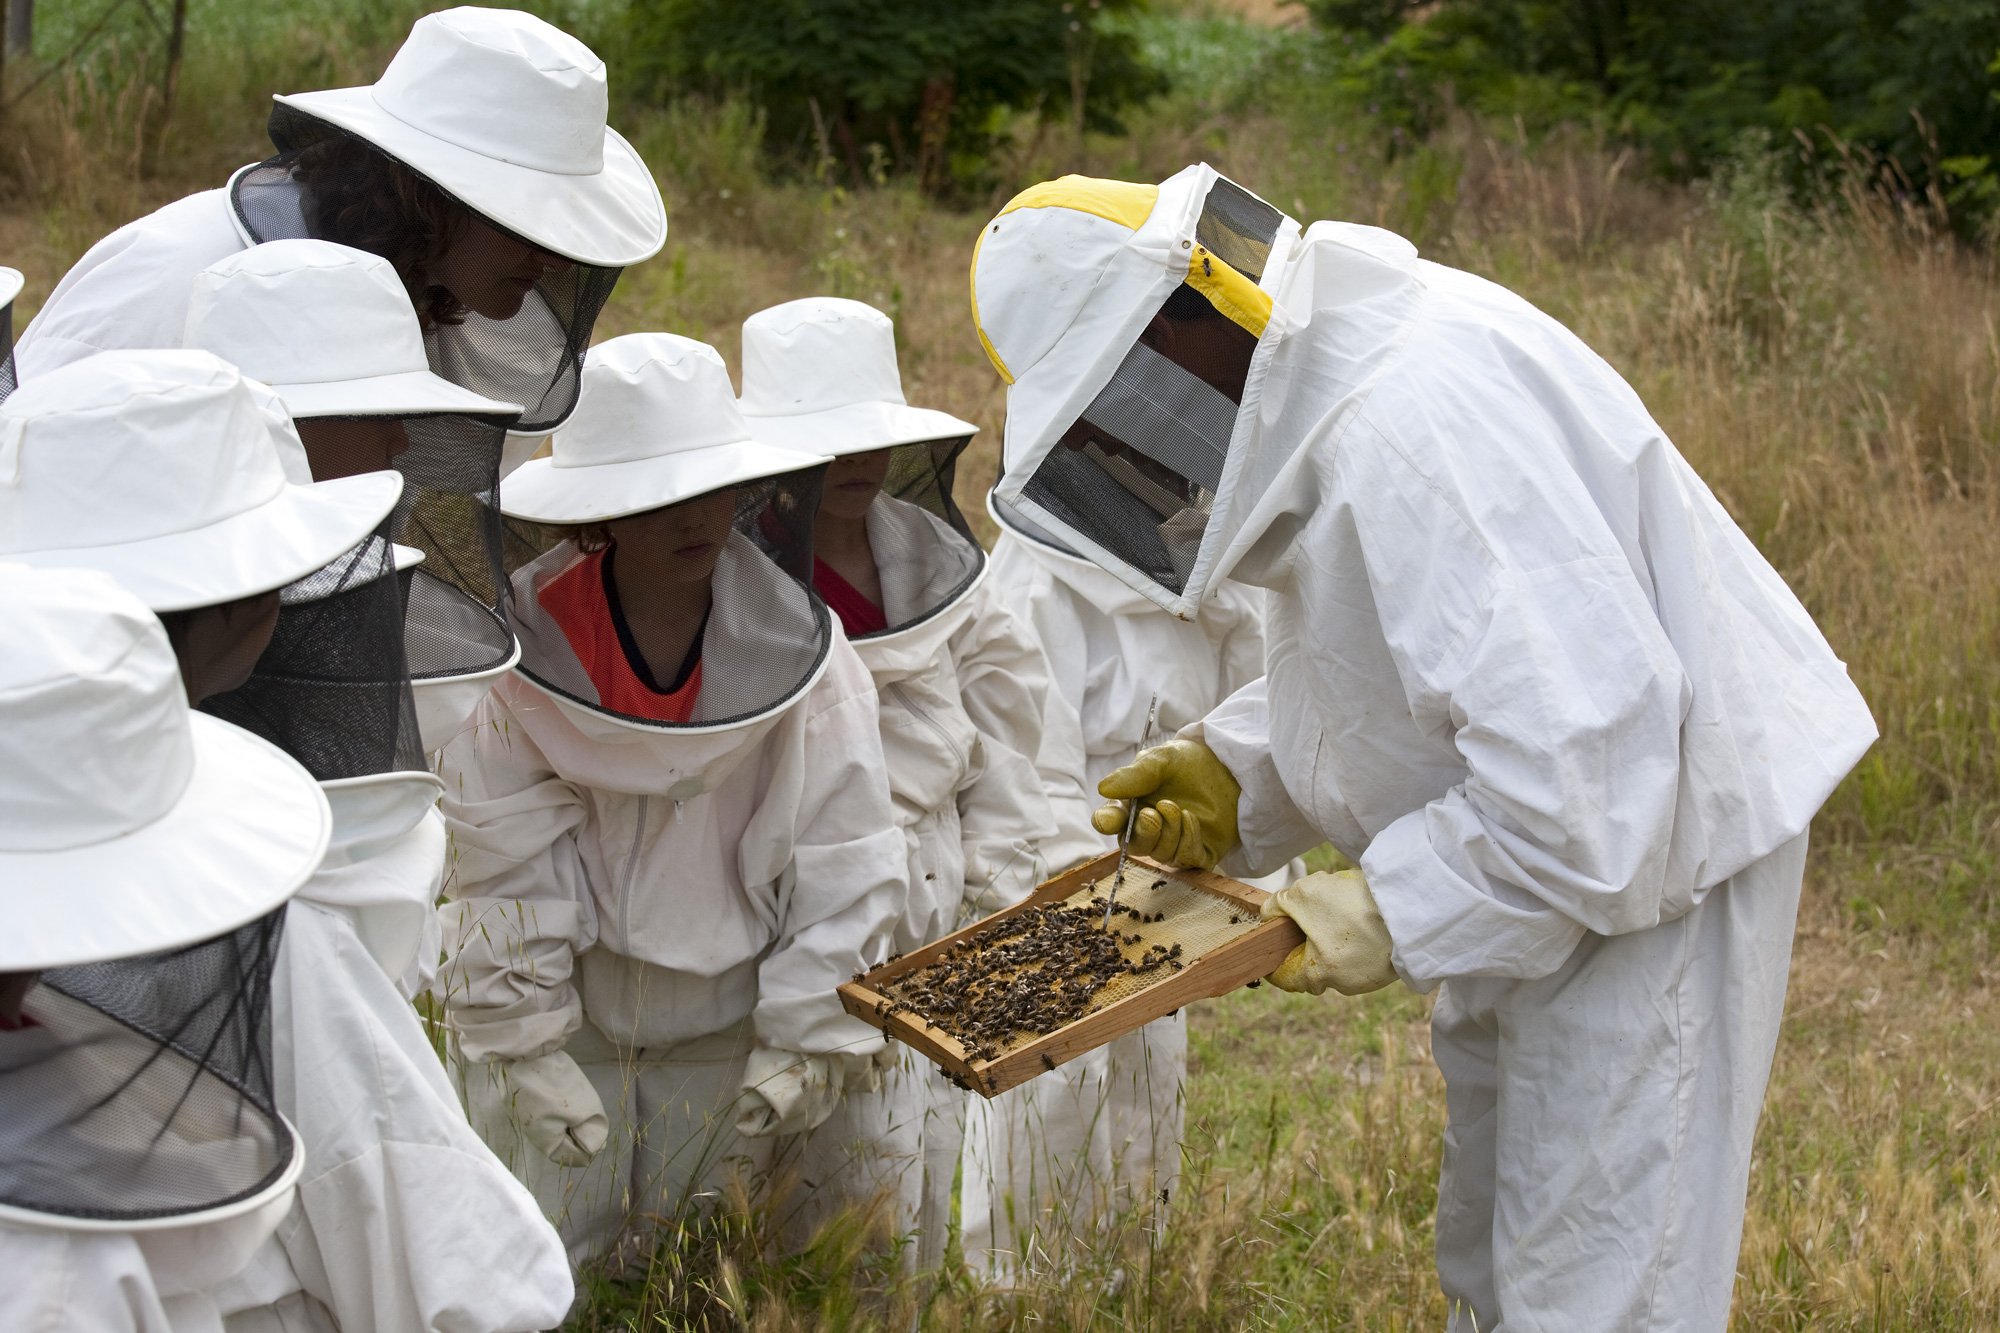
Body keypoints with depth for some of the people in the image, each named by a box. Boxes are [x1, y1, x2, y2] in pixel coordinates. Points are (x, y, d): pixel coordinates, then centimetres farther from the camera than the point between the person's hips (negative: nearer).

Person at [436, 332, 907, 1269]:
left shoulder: (796, 646, -12)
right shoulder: (529, 642, -14)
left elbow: (842, 865, -8)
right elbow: (505, 862, -10)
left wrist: (807, 1041, -10)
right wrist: (528, 1047, -11)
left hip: (725, 1009, 1)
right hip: (562, 1004, -1)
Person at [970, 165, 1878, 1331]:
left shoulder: (1415, 421, -31)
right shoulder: (1320, 386, 3)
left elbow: (1584, 743, -35)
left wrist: (1397, 910, -24)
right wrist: (1239, 770, 3)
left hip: (1646, 866, -11)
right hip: (1531, 853, 11)